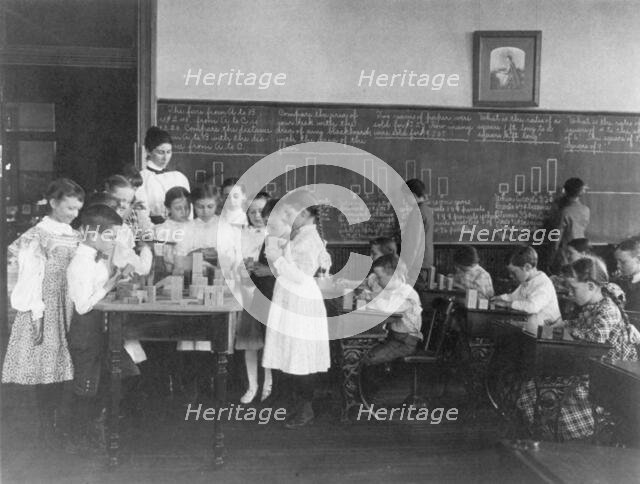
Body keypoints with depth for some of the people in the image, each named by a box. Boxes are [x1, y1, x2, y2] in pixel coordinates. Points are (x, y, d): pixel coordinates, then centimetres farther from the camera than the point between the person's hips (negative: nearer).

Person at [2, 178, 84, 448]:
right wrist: (36, 314, -14)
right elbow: (31, 276, -10)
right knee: (46, 368, -1)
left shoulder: (75, 237, 11)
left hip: (71, 309, 6)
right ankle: (46, 428, 10)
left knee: (62, 366, 8)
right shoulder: (37, 236, -7)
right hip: (46, 308, -5)